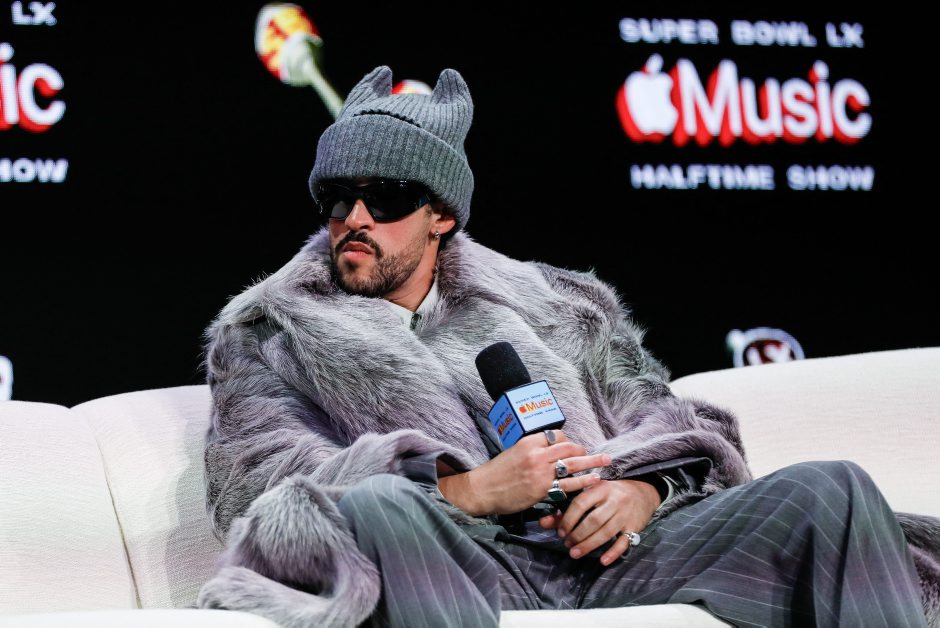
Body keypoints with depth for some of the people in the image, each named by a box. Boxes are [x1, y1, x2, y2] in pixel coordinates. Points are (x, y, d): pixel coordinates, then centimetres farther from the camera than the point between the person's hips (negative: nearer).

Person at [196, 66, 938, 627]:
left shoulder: (543, 302, 29)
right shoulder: (267, 333, 19)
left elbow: (669, 425, 25)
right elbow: (258, 479, 1)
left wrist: (641, 490, -3)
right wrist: (467, 491, -10)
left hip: (595, 552, 4)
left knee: (832, 489, -16)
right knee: (377, 507, -39)